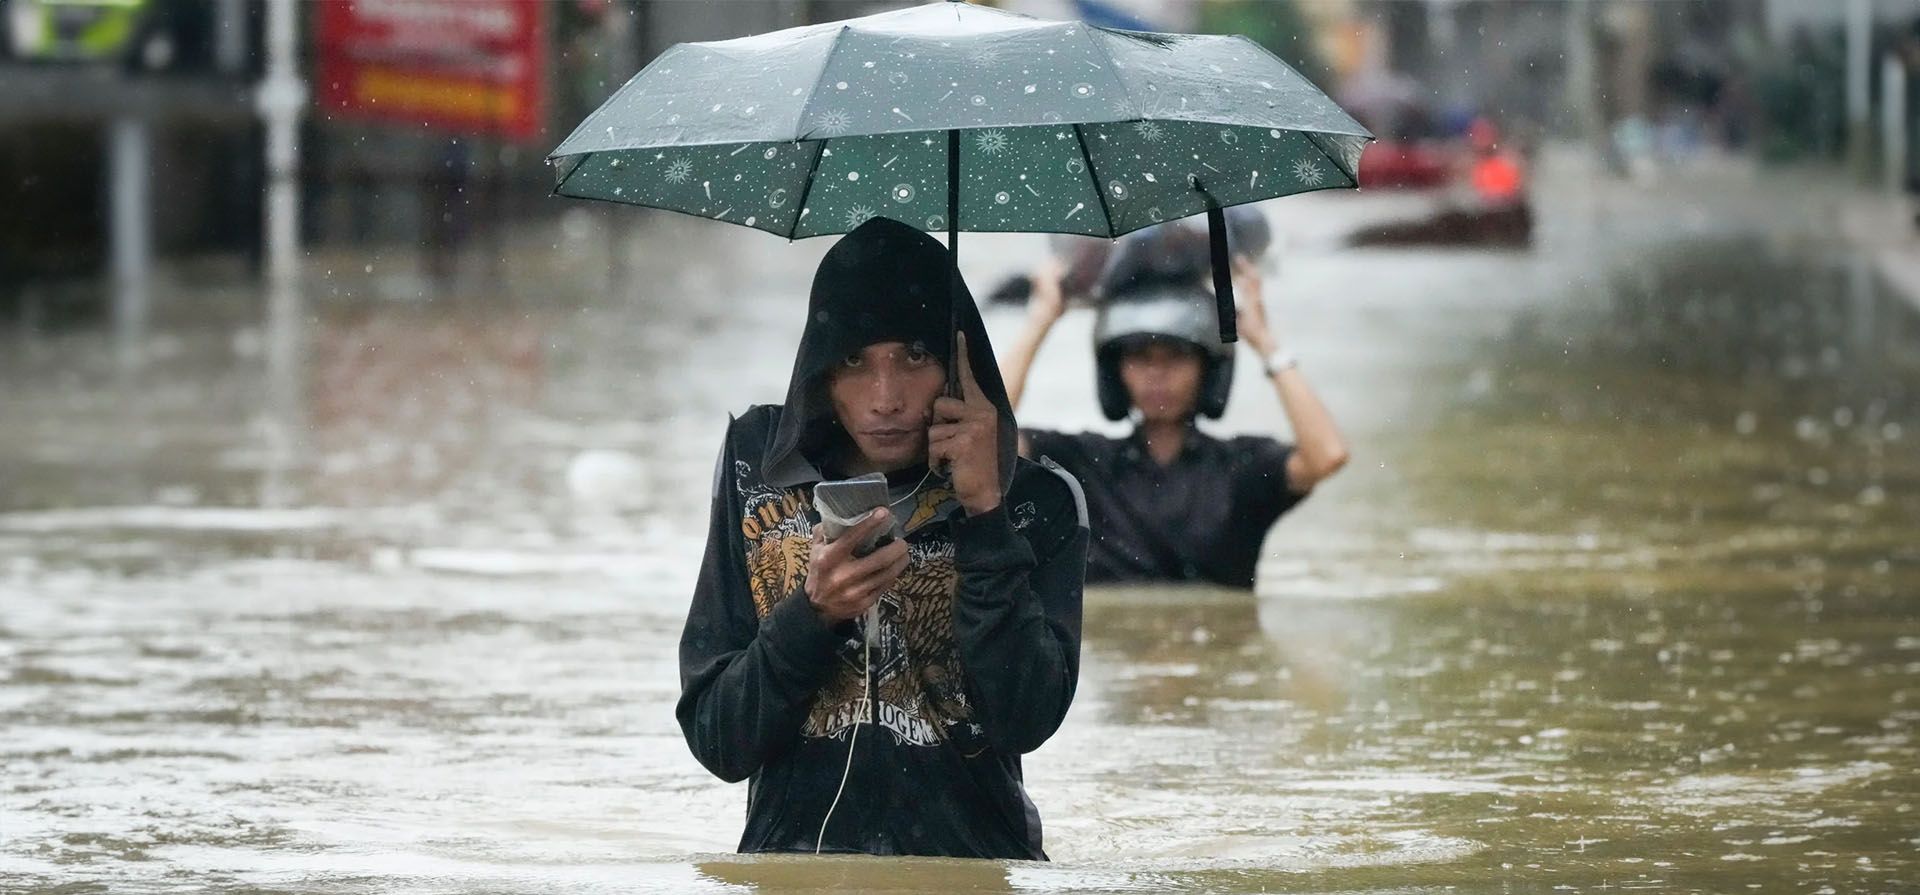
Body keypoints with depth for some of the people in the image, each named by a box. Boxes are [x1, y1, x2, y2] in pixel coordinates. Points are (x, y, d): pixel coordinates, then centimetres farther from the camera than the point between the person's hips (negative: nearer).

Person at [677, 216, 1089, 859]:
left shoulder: (1038, 503, 5)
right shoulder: (762, 473, 6)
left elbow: (1023, 723, -9)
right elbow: (716, 744, 3)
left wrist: (984, 513, -10)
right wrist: (814, 613, -12)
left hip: (969, 859, -1)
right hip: (794, 868, 1)